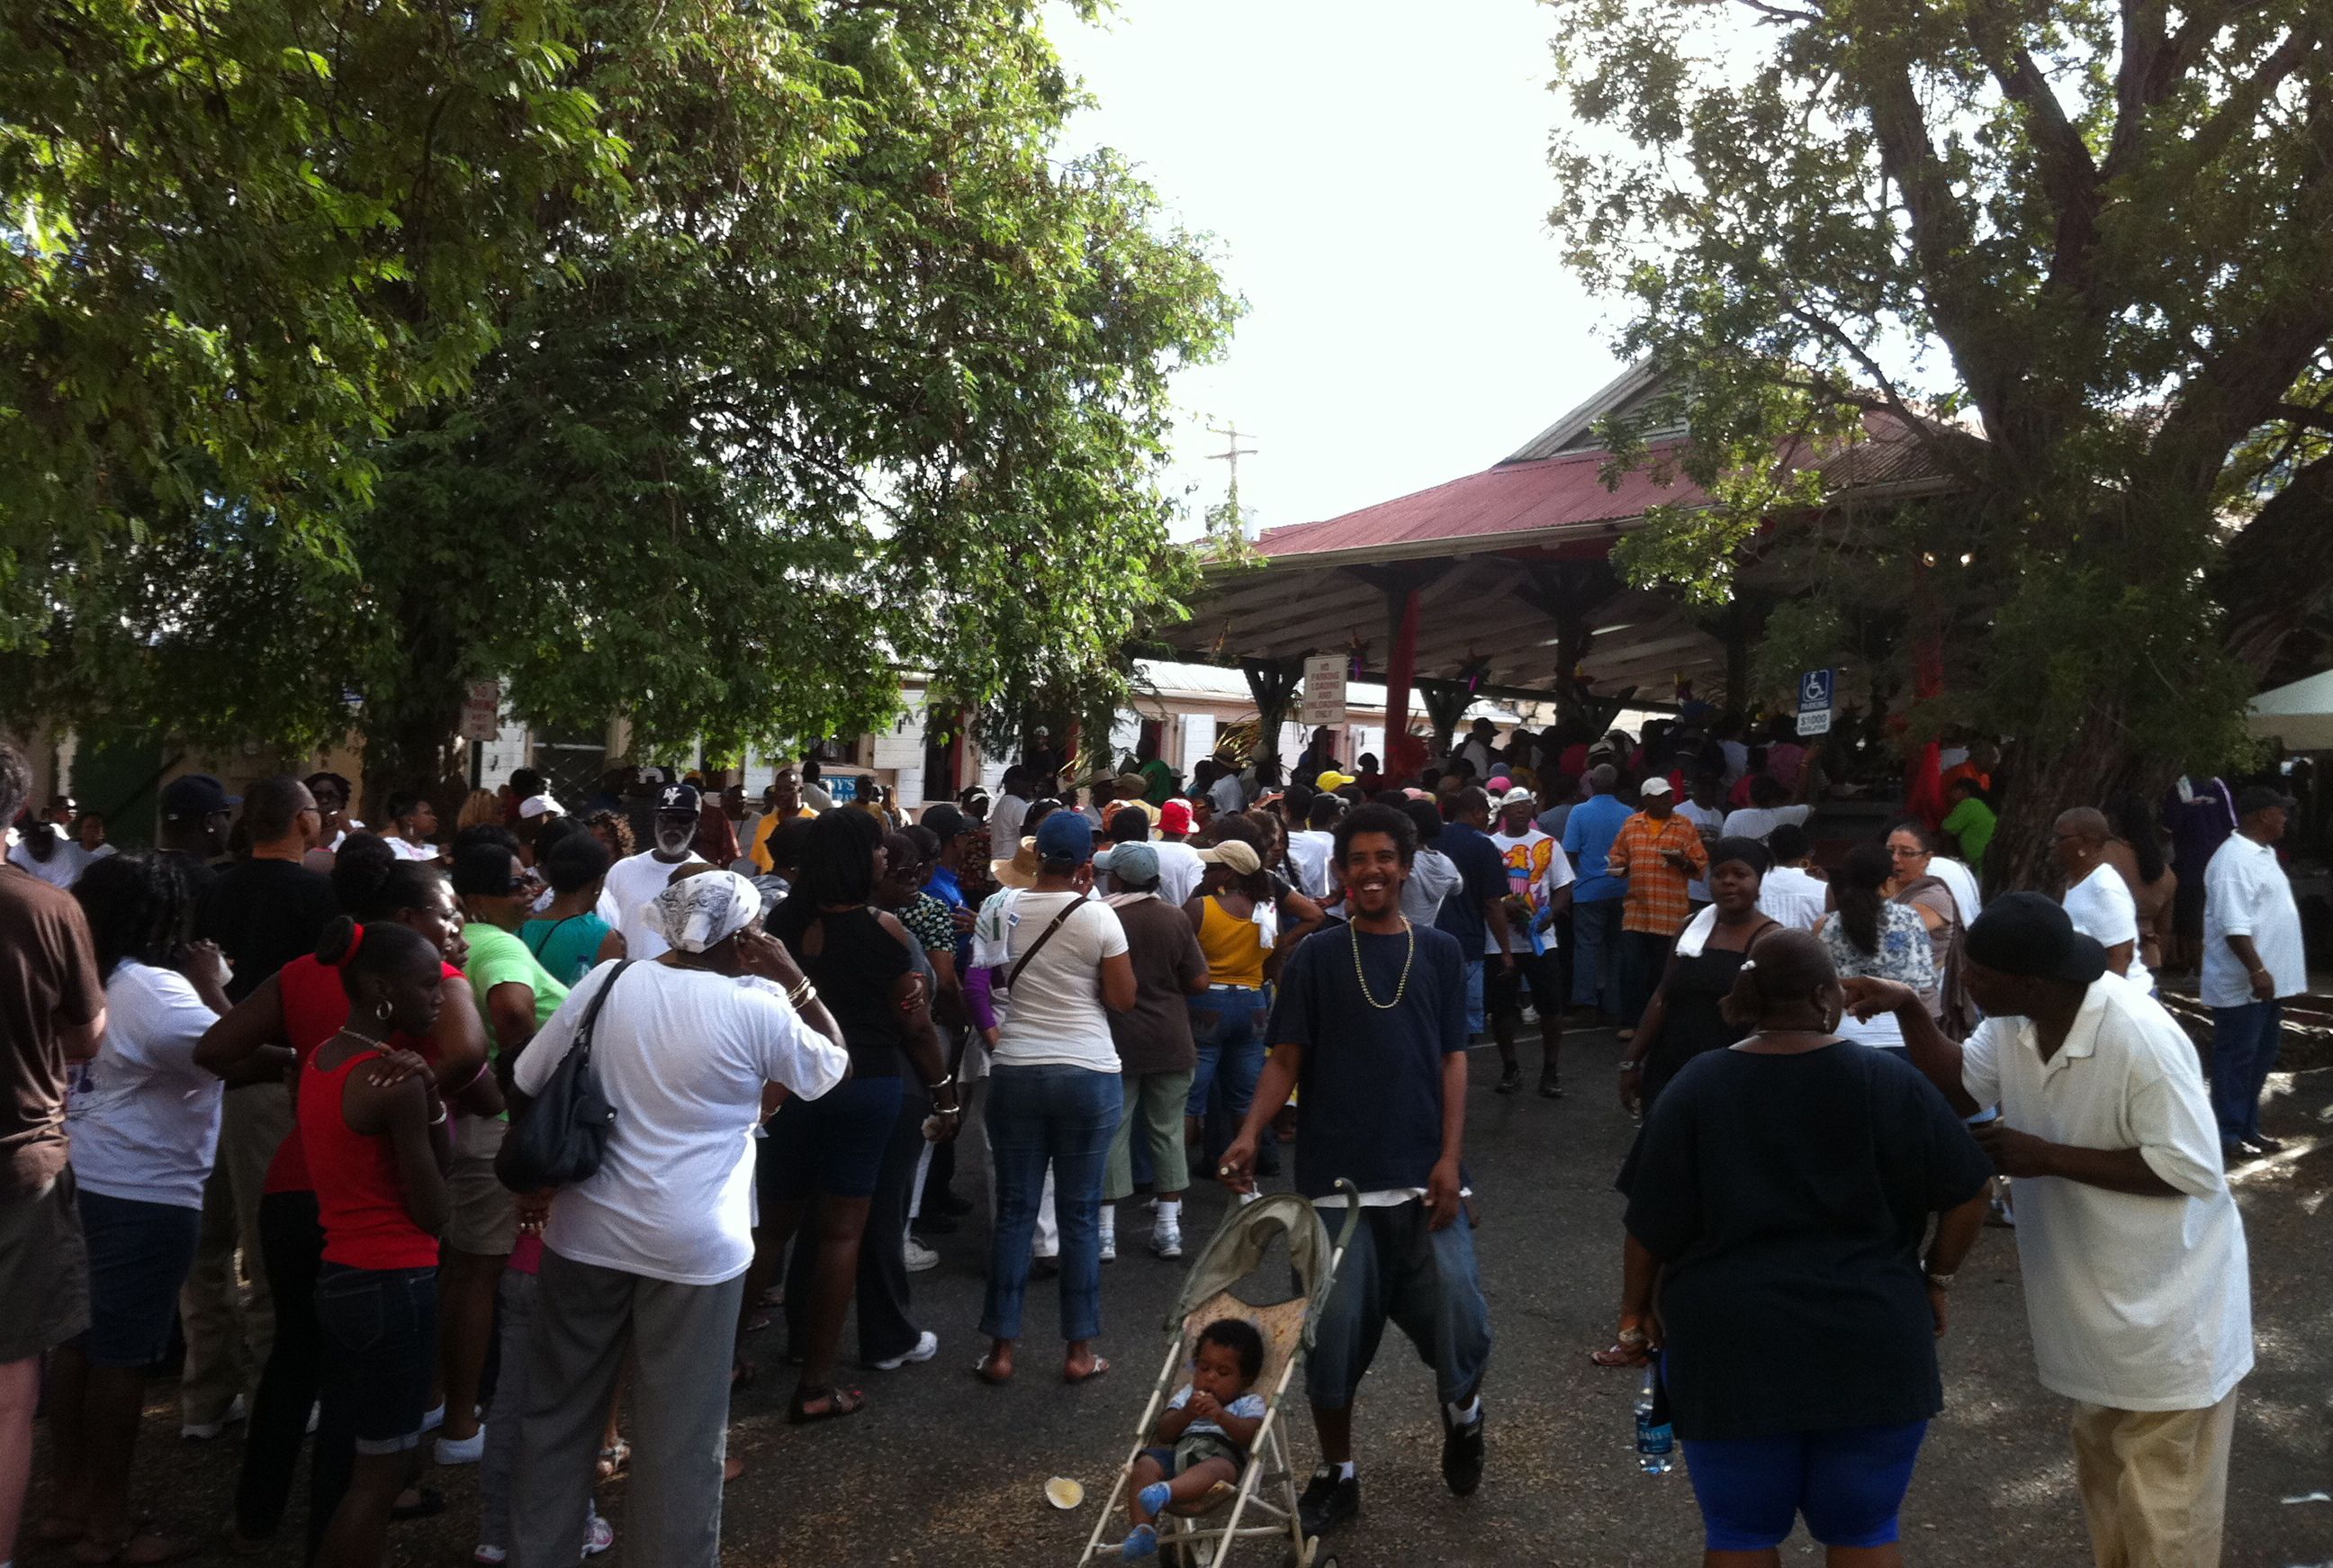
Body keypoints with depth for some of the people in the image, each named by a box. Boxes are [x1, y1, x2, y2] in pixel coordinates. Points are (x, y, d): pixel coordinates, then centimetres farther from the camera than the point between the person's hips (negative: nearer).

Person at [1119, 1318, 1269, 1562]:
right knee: (1146, 1464, -27)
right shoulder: (1187, 1395, 28)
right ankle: (1143, 1531, -36)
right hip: (1179, 1454, 4)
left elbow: (1248, 1435, -4)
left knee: (1216, 1468, -40)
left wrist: (1221, 1416, -22)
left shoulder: (1249, 1403, 18)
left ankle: (1165, 1492, -64)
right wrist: (1186, 1414, -5)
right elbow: (1163, 1434, 14)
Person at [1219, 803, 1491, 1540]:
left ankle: (1462, 1411, 31)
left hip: (1423, 1177, 1)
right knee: (1332, 1329, 3)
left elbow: (1452, 1060, 5)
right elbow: (1287, 1058, 0)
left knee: (1460, 1317, -4)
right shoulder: (1314, 959, 3)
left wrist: (1450, 1159, -5)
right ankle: (1335, 1474, 24)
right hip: (1335, 1177, 0)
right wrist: (1251, 1133, -16)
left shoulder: (1441, 952, 7)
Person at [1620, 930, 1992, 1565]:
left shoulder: (1697, 1087, -7)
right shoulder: (1891, 1081, -5)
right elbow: (1967, 1194, -2)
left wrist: (1638, 1306, 10)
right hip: (1869, 1343, 1)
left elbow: (1655, 1222, -4)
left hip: (1732, 1345, -1)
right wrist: (1936, 1280, 13)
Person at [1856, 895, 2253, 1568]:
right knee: (2102, 1470, 25)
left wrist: (2049, 1157, -28)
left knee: (2161, 1495, 8)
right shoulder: (2014, 1021, -8)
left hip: (2165, 1302, -8)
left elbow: (2191, 1169, -27)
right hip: (2092, 1289, 8)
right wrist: (1909, 1010, -10)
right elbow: (1960, 1090, 5)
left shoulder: (2139, 1038, -31)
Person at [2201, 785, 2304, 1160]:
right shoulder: (2234, 860, -20)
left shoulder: (2262, 853, 13)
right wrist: (2257, 970, -28)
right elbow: (2234, 927, -26)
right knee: (2235, 1060, -1)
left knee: (2260, 1058, 16)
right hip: (2242, 984, -10)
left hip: (2268, 982, 10)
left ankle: (2248, 1128, 26)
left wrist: (2266, 972, 21)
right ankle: (2228, 1136, 7)